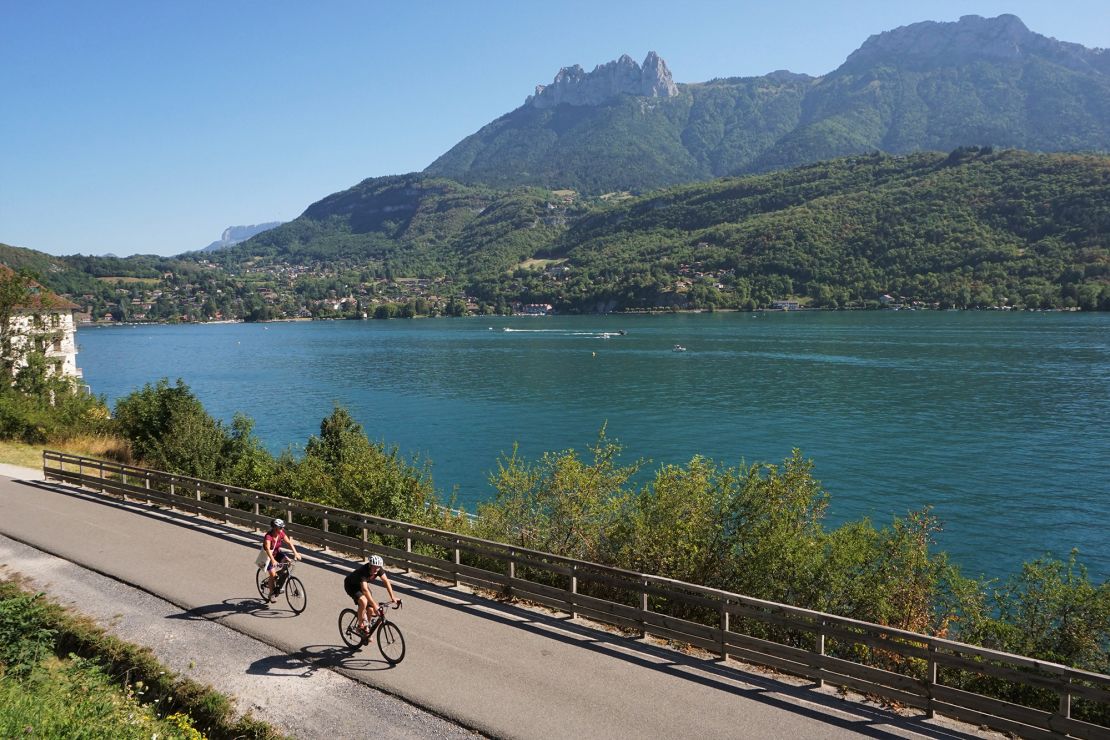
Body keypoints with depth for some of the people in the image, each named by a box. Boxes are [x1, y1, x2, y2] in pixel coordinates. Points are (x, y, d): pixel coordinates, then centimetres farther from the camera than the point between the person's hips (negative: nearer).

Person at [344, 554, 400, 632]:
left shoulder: (379, 569, -23)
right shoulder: (363, 571, -42)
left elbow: (386, 581, -19)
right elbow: (365, 590, -50)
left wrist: (392, 597, -27)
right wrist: (374, 605, -56)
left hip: (362, 584, 6)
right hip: (351, 585, -6)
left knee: (370, 609, -3)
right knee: (363, 602, -31)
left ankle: (367, 628, 20)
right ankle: (360, 626, -12)